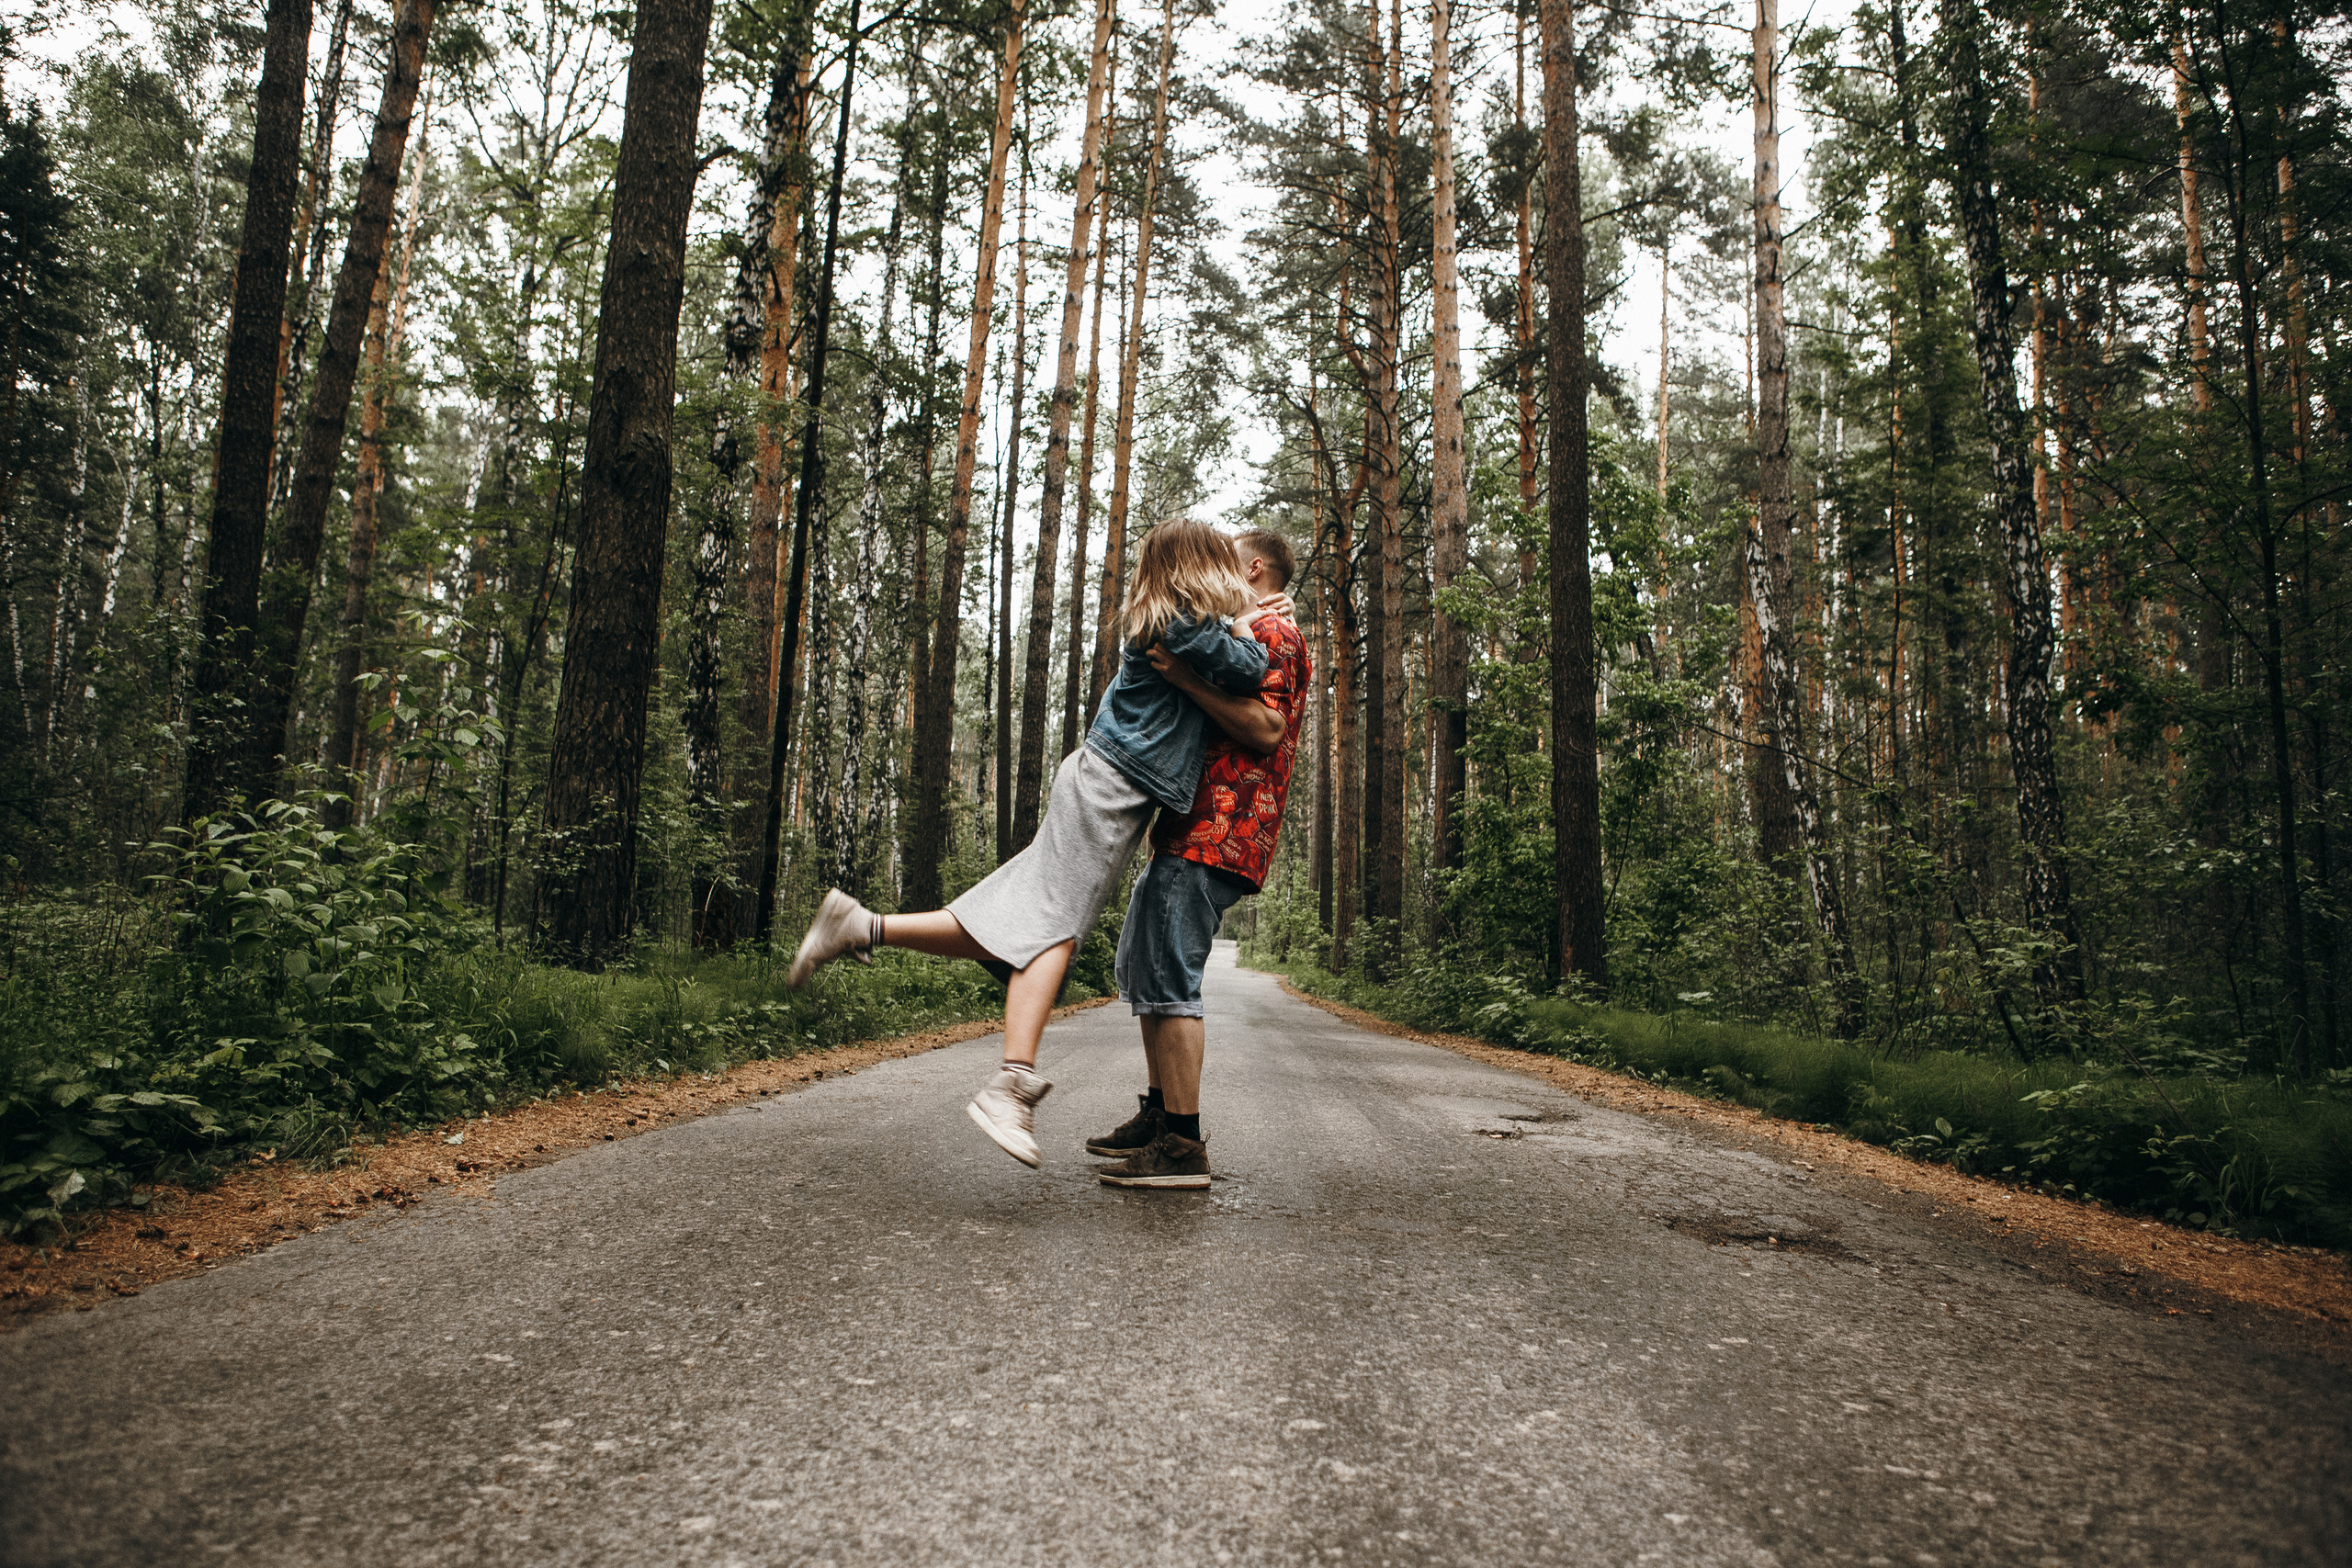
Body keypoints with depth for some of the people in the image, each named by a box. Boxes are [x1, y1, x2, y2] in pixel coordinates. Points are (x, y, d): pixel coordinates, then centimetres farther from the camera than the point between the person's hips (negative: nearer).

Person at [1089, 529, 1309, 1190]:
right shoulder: (1251, 635, 29)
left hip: (1213, 835, -11)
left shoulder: (1273, 631, -4)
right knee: (1141, 969, 16)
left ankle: (1184, 1147, -12)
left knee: (1167, 978, -15)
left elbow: (1266, 729, -19)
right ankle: (1158, 1117, 23)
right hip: (1191, 830, 11)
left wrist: (1186, 678, -22)